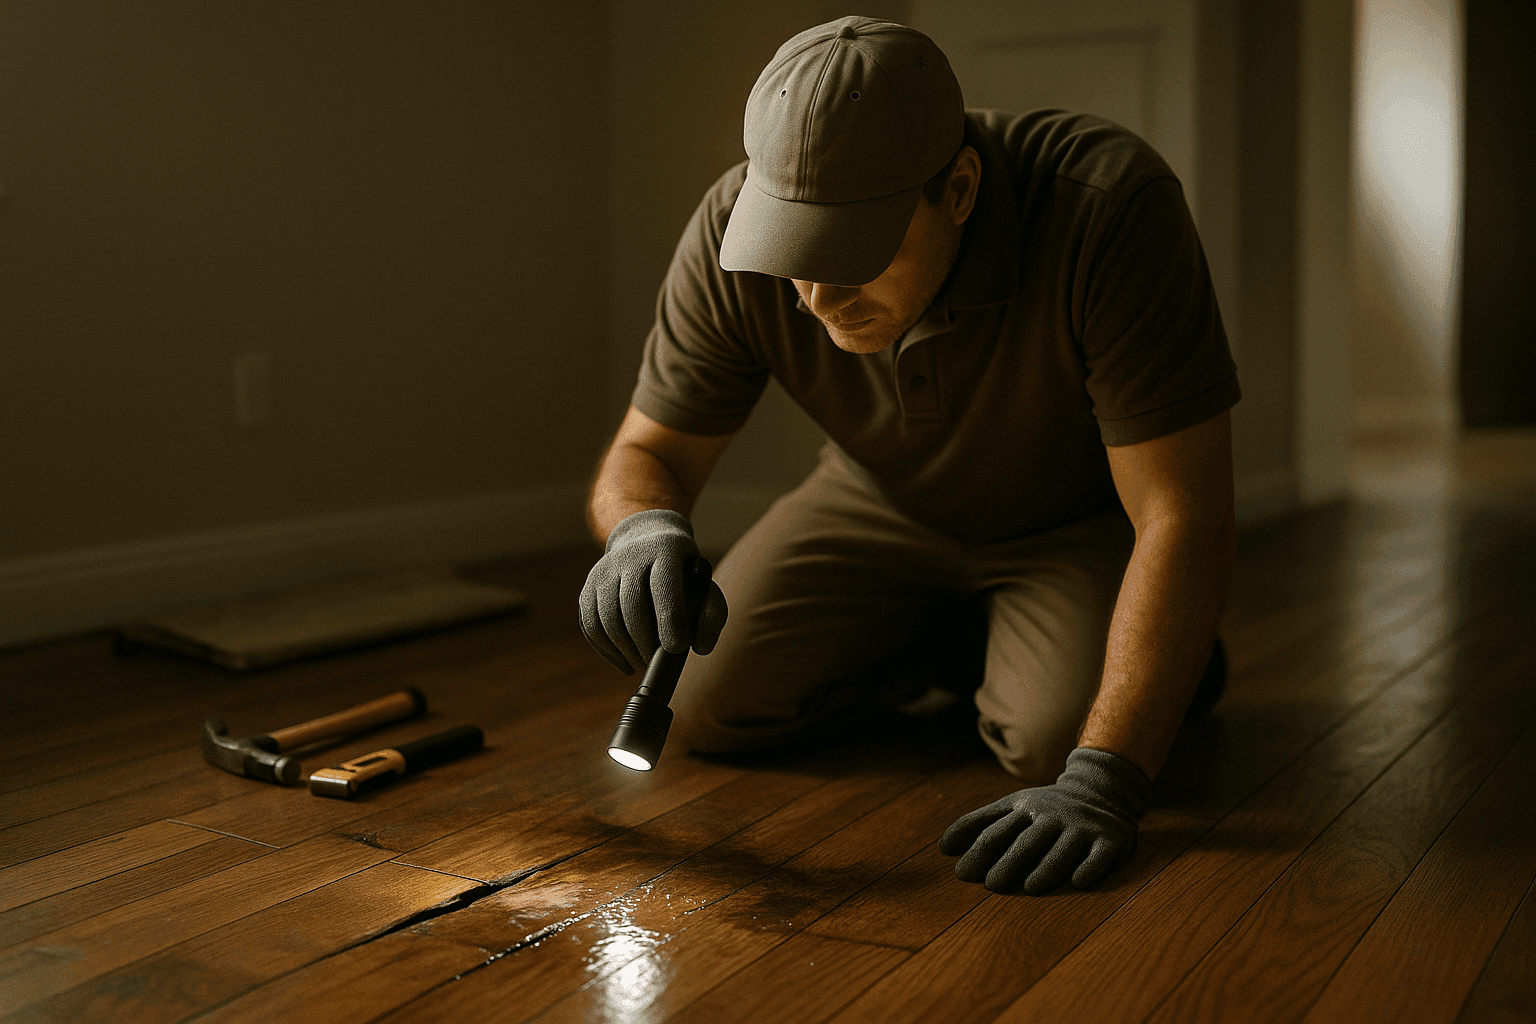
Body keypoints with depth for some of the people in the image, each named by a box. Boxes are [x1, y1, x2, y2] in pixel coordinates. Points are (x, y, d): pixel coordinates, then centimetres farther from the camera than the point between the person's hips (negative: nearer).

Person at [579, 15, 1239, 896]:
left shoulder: (1110, 207, -39)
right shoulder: (734, 233, -27)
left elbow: (1184, 519, -38)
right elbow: (648, 452, -16)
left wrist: (1103, 781, -45)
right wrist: (643, 530, -41)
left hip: (1074, 519, -3)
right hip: (883, 505, 4)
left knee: (1056, 740, -27)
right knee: (710, 710, -7)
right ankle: (932, 642, 20)